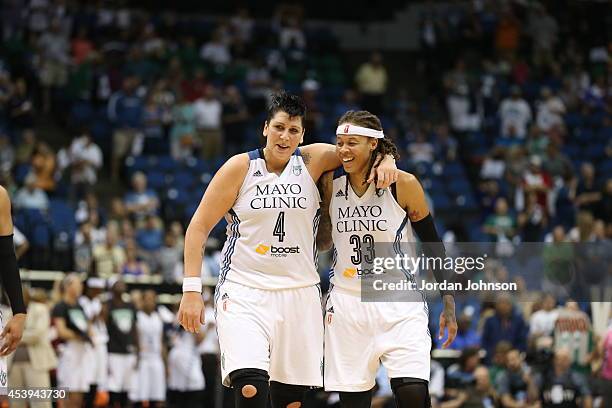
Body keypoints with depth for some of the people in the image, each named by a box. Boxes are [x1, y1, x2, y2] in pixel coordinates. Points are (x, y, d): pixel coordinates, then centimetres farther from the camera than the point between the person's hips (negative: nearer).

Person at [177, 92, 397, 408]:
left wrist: (385, 161, -13)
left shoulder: (312, 161, 2)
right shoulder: (240, 168, -4)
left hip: (299, 294, 3)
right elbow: (198, 228, -2)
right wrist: (191, 289, -9)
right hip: (244, 292, -3)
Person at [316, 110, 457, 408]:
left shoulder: (404, 184, -7)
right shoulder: (331, 185, 2)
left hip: (399, 305, -3)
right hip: (347, 304, 3)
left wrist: (448, 305, 2)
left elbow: (432, 244, 2)